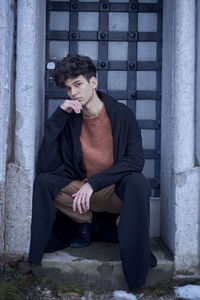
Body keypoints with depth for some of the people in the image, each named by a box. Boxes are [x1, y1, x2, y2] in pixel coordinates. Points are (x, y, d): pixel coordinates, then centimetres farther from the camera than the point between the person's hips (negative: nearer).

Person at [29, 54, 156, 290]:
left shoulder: (122, 114, -8)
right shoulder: (69, 120, -2)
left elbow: (135, 161, -16)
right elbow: (46, 166, -11)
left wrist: (94, 182, -25)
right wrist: (58, 117, -17)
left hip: (117, 191, -3)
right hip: (82, 191, 3)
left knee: (137, 182, -36)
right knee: (43, 181, -20)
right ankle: (87, 224, 1)